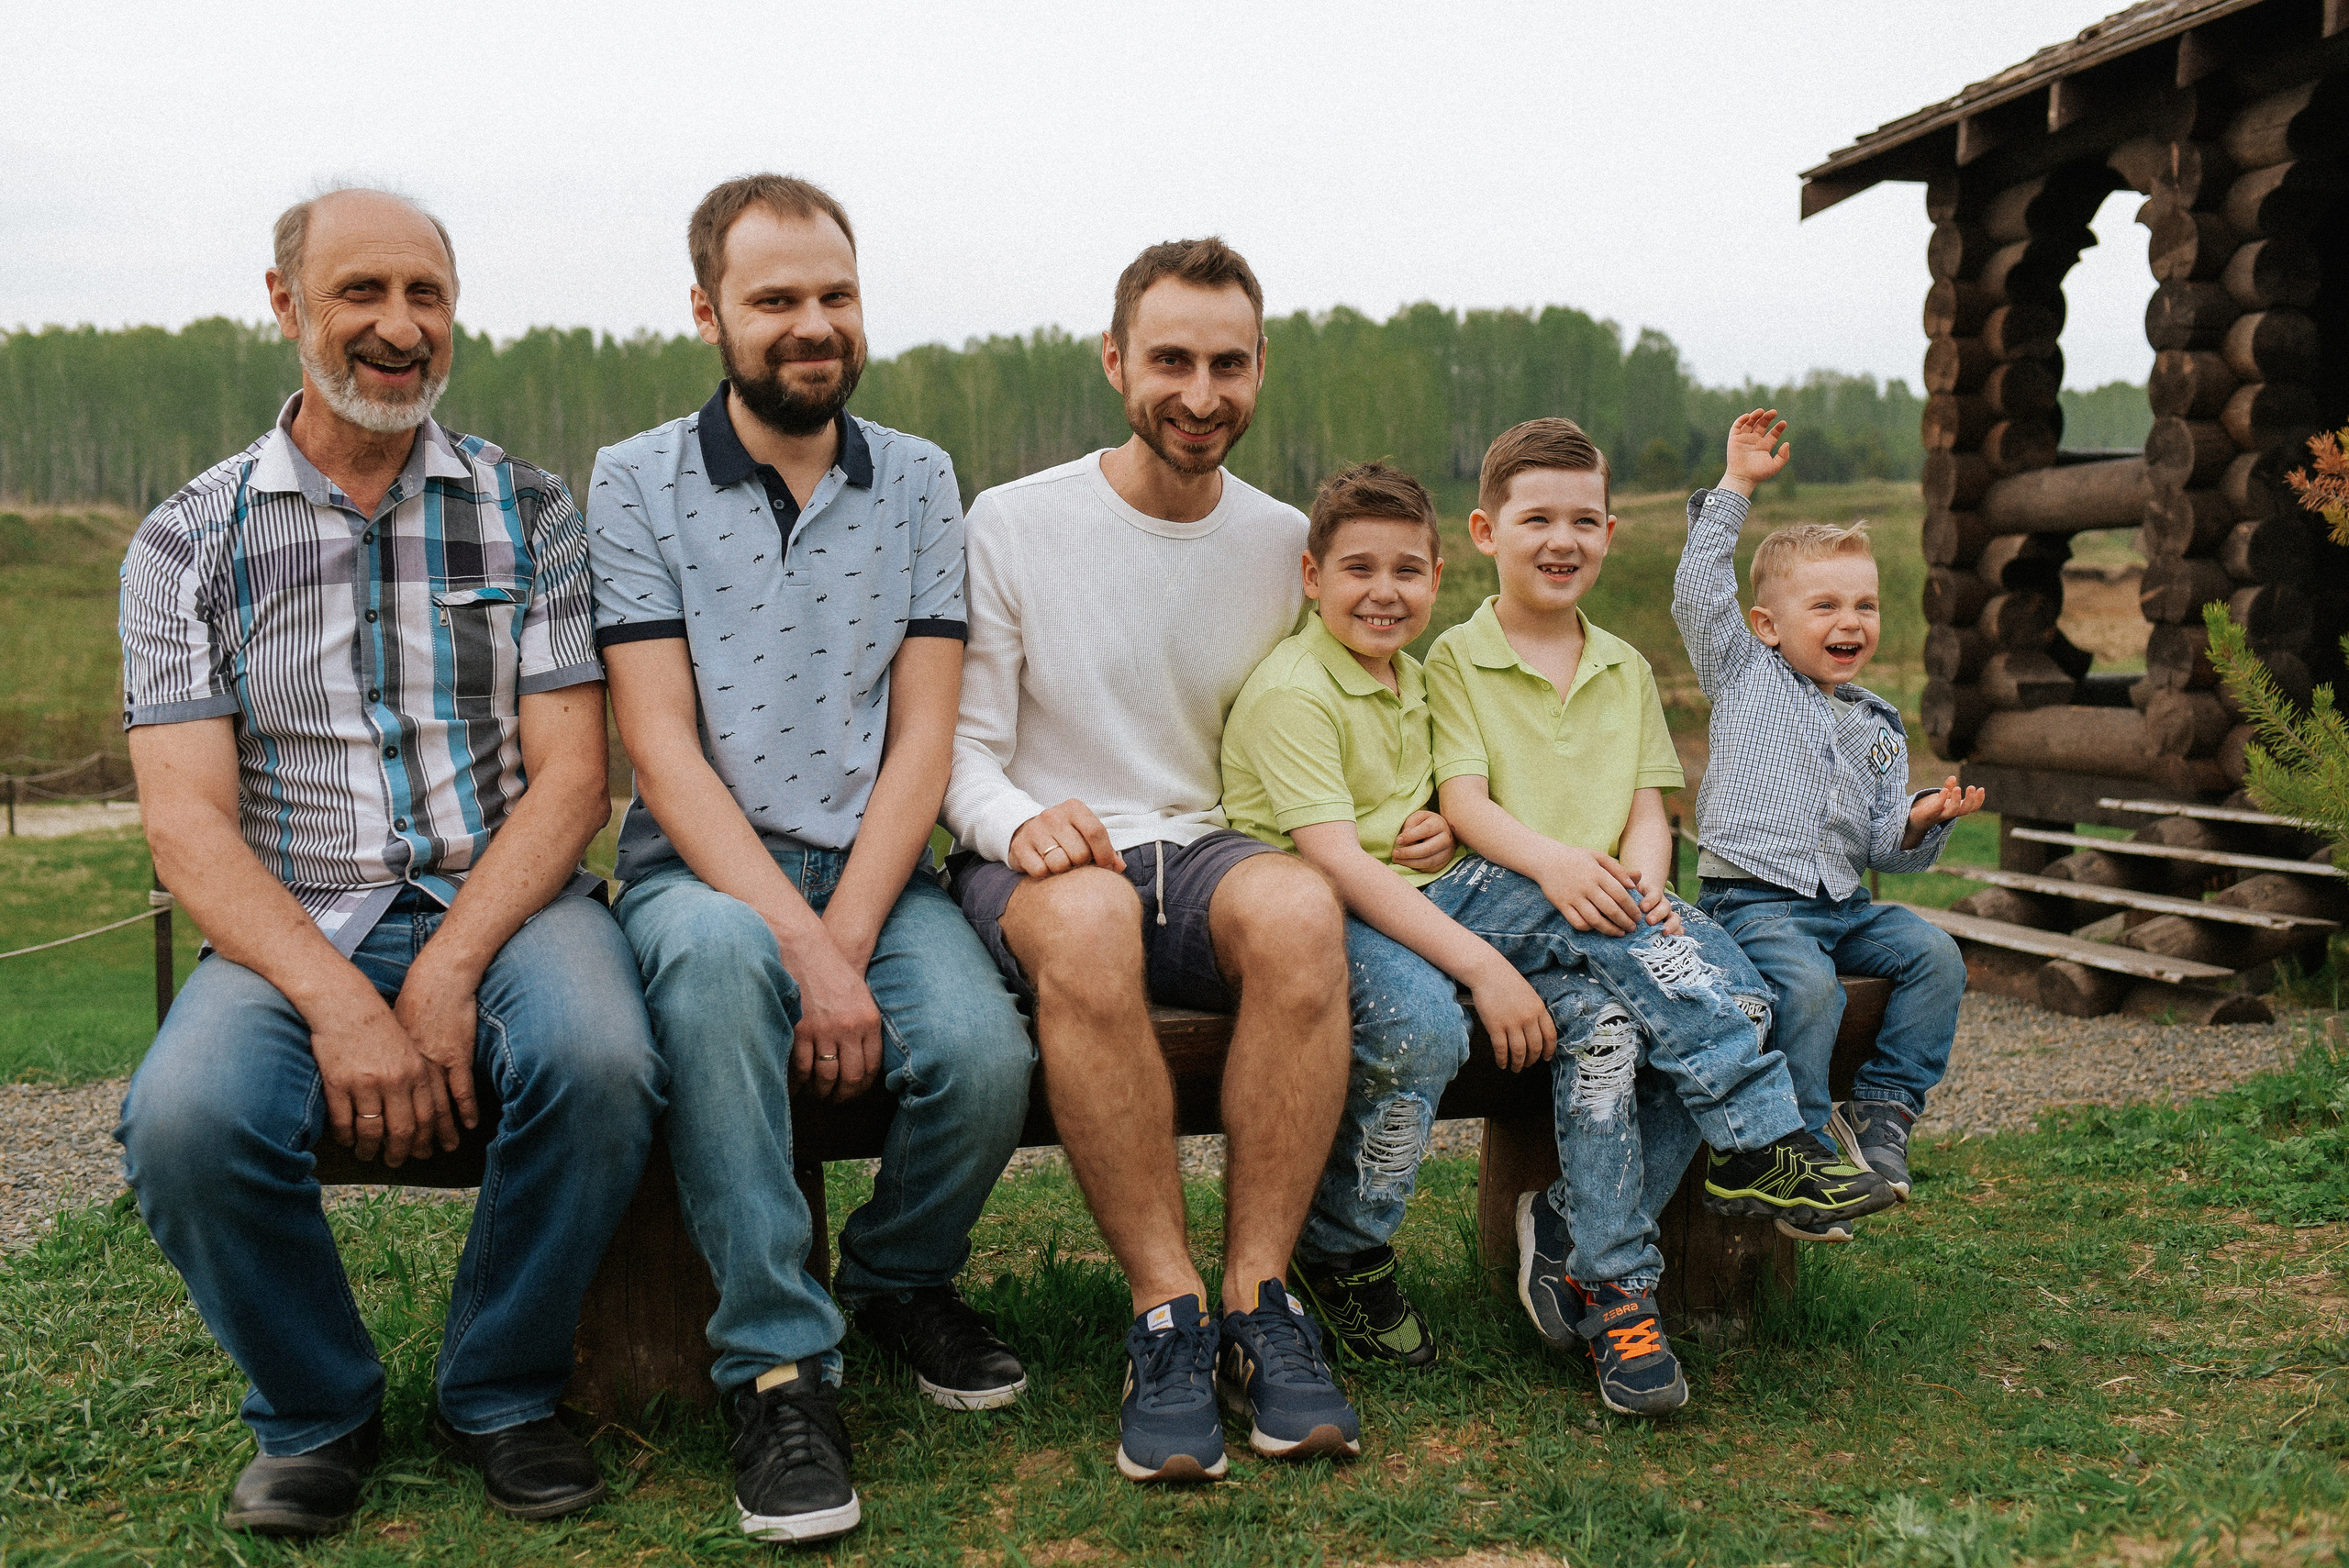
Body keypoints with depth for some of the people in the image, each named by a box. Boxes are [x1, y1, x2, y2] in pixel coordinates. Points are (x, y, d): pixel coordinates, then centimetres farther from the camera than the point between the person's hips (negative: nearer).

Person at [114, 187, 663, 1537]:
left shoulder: (527, 511, 7)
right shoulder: (188, 542, 6)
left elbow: (571, 776, -1)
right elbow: (189, 820, -3)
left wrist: (446, 973, -16)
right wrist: (337, 1002, -20)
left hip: (507, 903, 0)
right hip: (293, 925, 0)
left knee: (598, 1062, -32)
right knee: (187, 1121, -30)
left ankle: (501, 1396, -4)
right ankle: (318, 1411, 1)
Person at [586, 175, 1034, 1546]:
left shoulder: (918, 481, 9)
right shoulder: (637, 484, 2)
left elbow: (921, 737, 1)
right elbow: (663, 747, -7)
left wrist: (846, 940, -13)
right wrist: (799, 944, -20)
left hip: (874, 868, 2)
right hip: (705, 870, -2)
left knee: (986, 1057, -27)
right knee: (716, 958, -38)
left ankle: (903, 1278, 8)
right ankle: (780, 1367, -23)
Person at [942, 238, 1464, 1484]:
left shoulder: (1285, 545, 10)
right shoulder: (1012, 526, 0)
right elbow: (961, 751, -1)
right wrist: (1021, 822, -23)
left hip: (1205, 853, 3)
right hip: (1040, 866, -2)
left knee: (1300, 908, -34)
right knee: (1086, 920, -39)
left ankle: (1258, 1305, -25)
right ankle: (1166, 1315, -28)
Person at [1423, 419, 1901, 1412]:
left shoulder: (1625, 668, 22)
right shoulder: (1457, 659, 6)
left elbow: (1648, 802, 13)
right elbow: (1462, 799, -7)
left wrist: (1644, 879, -12)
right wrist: (1552, 861, -27)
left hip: (1608, 910, 4)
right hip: (1490, 897, -4)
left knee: (1741, 1004, -25)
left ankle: (1575, 1238, -18)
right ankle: (1759, 1145, -28)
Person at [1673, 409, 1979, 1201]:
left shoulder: (1879, 728, 18)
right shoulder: (1746, 676, 7)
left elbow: (1882, 847, 16)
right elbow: (1699, 590, -5)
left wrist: (1920, 820, -7)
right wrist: (1736, 488, -4)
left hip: (1846, 903, 6)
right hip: (1753, 900, -5)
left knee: (1934, 953, -15)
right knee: (1809, 986, -30)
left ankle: (1882, 1107, -4)